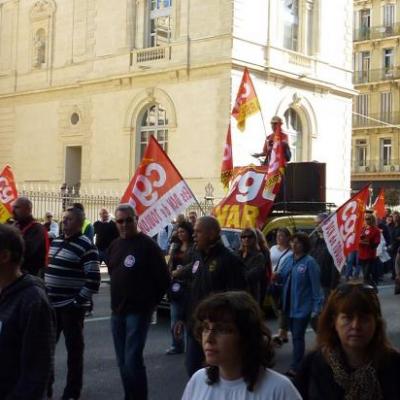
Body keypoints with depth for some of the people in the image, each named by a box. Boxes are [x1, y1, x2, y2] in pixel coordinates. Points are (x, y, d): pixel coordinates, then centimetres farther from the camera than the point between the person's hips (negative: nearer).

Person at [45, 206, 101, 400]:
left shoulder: (86, 246, -12)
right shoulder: (55, 242, 12)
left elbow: (93, 280, -17)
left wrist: (78, 301, -17)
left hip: (71, 307, -7)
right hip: (51, 305, 7)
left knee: (74, 349, 4)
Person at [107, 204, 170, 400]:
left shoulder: (148, 245, -10)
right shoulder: (114, 246, 11)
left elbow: (163, 279, -9)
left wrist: (150, 303, -5)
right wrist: (117, 301, 15)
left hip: (138, 311, -7)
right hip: (117, 312, 7)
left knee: (132, 360, -12)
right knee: (123, 361, 12)